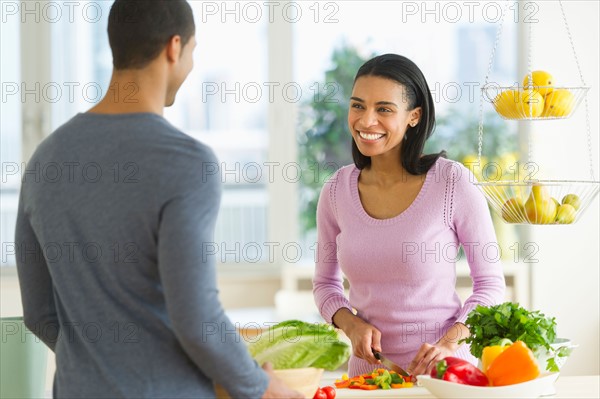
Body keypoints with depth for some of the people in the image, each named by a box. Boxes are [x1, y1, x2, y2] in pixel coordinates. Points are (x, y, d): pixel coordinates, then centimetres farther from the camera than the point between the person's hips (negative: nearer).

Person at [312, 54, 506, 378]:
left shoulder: (454, 182, -8)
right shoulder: (336, 190, 1)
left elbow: (490, 284, -2)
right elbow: (325, 283, 13)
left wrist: (448, 344, -16)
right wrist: (352, 324, -6)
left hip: (443, 371, -3)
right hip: (368, 370, 3)